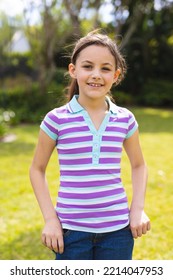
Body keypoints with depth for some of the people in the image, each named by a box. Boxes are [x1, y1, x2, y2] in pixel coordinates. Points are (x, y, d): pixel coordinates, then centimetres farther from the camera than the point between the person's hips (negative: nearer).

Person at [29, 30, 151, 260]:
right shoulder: (57, 120, -6)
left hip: (117, 229, 2)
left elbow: (138, 165, 15)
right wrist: (50, 218, -3)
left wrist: (138, 209, 3)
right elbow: (37, 169, 4)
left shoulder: (125, 120, 0)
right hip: (71, 230, -2)